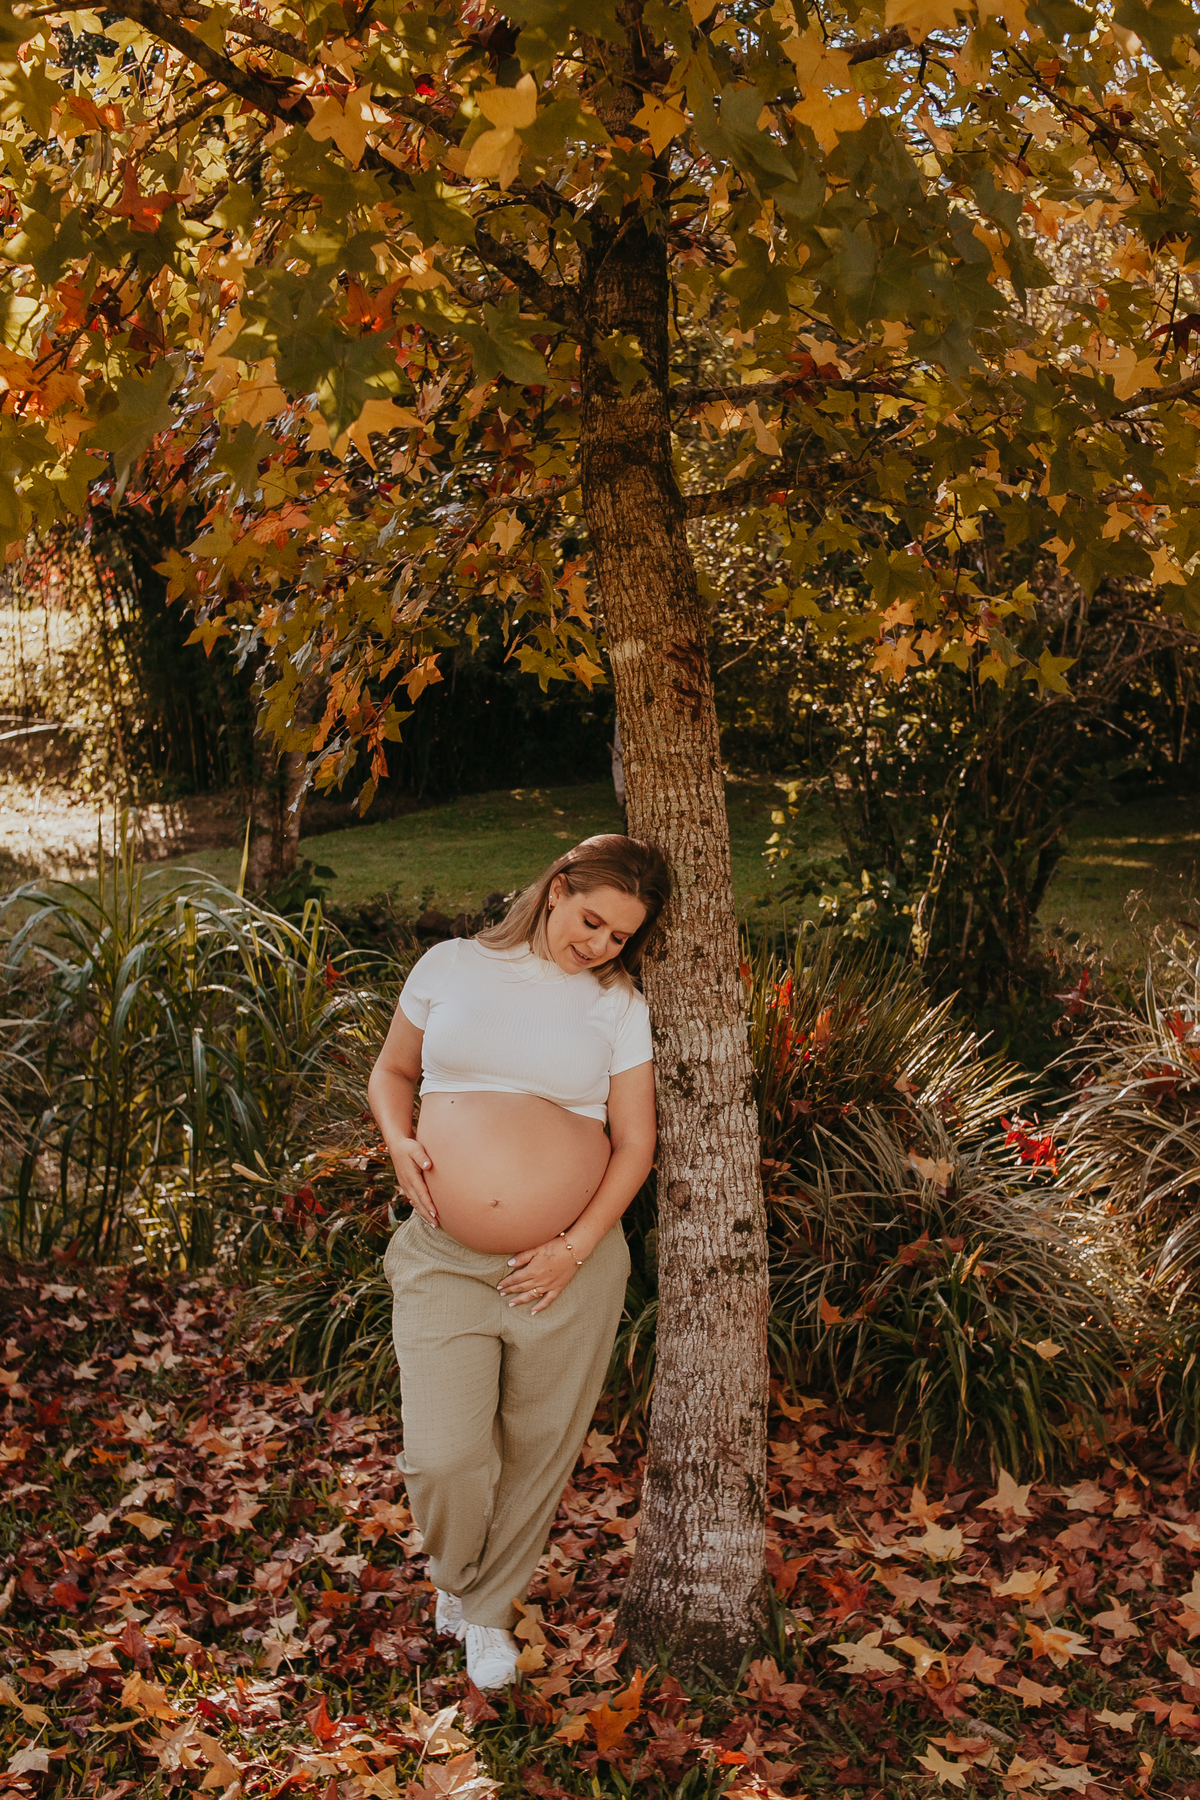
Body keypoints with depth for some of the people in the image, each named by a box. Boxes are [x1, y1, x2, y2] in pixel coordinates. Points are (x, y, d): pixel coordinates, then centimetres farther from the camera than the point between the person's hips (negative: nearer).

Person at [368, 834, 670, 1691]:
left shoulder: (619, 1006, 3)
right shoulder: (451, 967, 4)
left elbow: (635, 1143, 2)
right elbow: (392, 1072, 15)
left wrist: (576, 1248, -8)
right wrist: (398, 1139, -5)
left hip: (568, 1267, 1)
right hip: (445, 1259, 0)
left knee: (537, 1453, 11)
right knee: (442, 1458, -8)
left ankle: (491, 1608, 39)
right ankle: (455, 1573, 28)